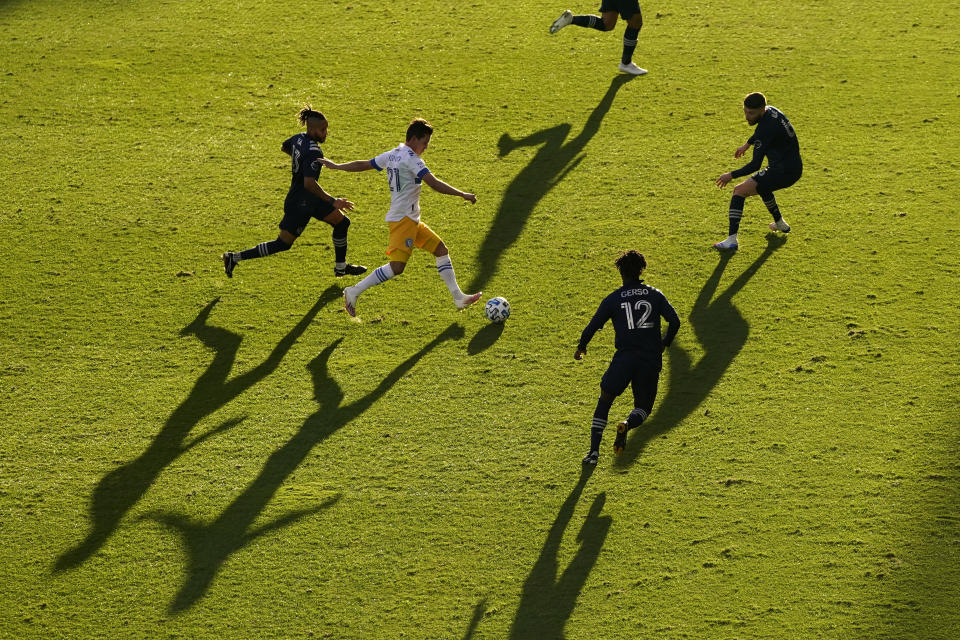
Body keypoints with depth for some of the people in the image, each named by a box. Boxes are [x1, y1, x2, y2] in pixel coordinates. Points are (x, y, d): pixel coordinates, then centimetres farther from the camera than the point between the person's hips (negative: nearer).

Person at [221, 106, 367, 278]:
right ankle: (235, 257, 7)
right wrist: (332, 201, -32)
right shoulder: (313, 152, -28)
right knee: (283, 244, 1)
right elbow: (309, 183, -36)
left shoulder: (299, 138, 0)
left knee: (342, 222, 12)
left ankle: (341, 267, 26)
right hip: (299, 204, -10)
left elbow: (283, 147, 22)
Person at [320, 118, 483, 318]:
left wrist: (336, 166, 33)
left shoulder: (392, 154, 12)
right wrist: (462, 195, -22)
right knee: (397, 267, -16)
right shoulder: (411, 159, -15)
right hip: (403, 219, -11)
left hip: (411, 220, 11)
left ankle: (458, 297, 10)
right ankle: (354, 292, -10)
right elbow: (434, 183, -24)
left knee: (441, 249, 10)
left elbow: (363, 164, 20)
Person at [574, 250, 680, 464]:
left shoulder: (613, 299, 3)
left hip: (624, 357, -1)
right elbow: (674, 322, 2)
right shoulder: (655, 295, 7)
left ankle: (594, 450, 2)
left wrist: (581, 348, 22)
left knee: (604, 401, 16)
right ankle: (628, 424, -20)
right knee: (643, 407, 17)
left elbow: (592, 327, 3)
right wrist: (663, 344, 20)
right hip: (651, 360, 1)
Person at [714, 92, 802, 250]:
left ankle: (732, 240, -21)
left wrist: (731, 176, -20)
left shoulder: (766, 129, -26)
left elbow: (755, 165, -26)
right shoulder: (771, 110, 2)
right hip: (794, 167, 10)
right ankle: (780, 224, 51)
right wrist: (747, 144, 33)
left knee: (739, 191, -15)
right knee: (762, 186, 38)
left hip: (784, 172, -10)